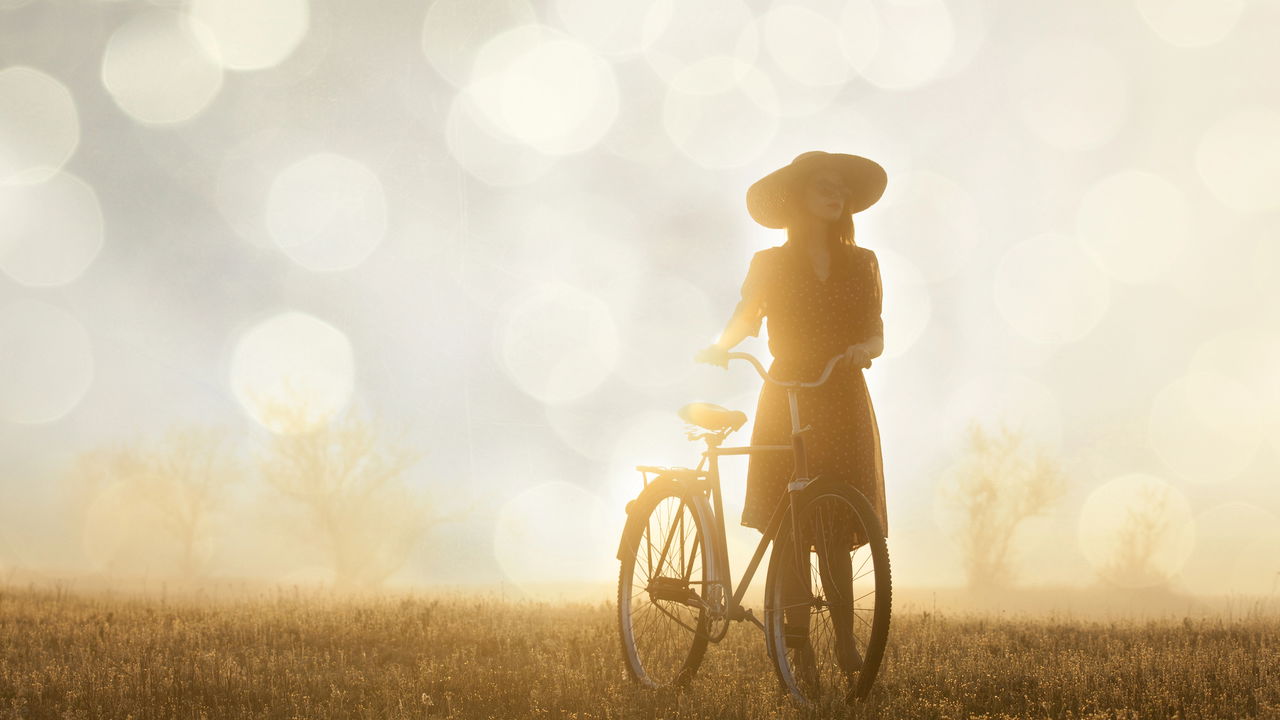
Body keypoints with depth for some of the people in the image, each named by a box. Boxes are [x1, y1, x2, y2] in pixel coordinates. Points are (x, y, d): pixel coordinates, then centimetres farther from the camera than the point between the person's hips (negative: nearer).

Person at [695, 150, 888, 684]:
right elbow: (744, 319, 5)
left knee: (835, 529, -3)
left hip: (844, 401, 1)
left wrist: (864, 349, -17)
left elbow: (876, 334, 6)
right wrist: (720, 346, -16)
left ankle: (845, 640, 6)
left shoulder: (861, 264, 10)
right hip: (786, 400, -1)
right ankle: (799, 644, -3)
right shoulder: (770, 265, 7)